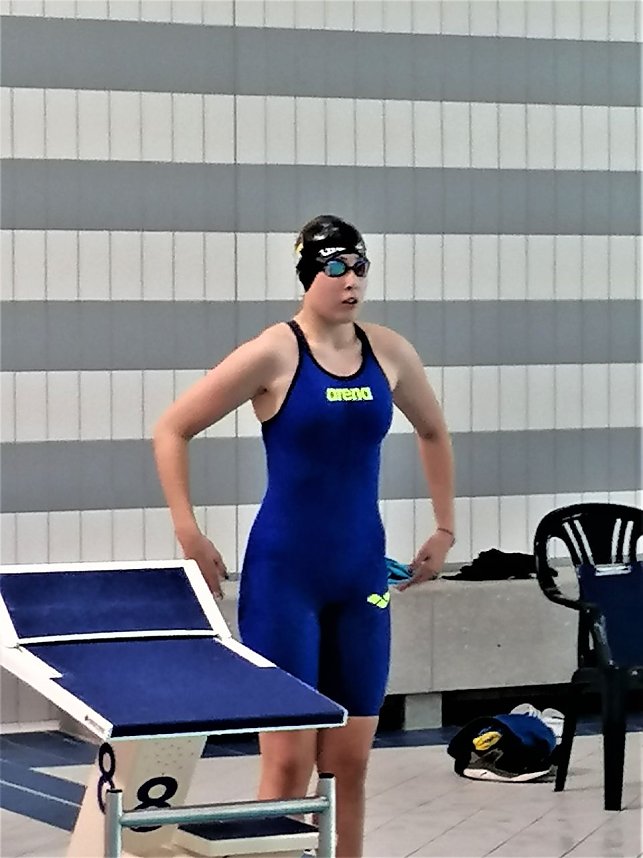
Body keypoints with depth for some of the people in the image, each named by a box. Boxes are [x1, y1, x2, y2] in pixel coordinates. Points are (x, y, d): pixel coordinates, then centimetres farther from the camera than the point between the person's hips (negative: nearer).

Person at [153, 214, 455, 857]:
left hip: (362, 575, 5)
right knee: (288, 761, -4)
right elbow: (171, 431, -6)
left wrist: (445, 527, 18)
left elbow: (433, 432, 23)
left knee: (350, 759, 7)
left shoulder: (389, 352, 3)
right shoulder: (275, 353, -10)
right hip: (284, 577, -4)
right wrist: (189, 534, -10)